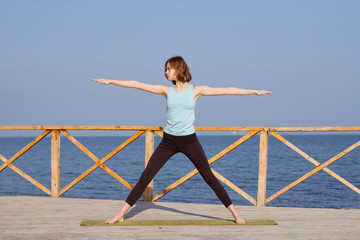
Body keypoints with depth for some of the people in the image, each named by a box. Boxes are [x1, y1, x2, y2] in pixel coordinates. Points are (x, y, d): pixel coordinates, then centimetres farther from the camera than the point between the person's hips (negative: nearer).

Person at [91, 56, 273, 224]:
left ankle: (234, 213, 10)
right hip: (168, 141, 1)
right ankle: (120, 214, 4)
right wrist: (110, 81, 2)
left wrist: (255, 91, -2)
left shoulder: (196, 90, -2)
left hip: (189, 140, -1)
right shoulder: (166, 91, 3)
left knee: (209, 177, 0)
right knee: (145, 177, -2)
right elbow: (137, 85, 2)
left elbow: (227, 90, -2)